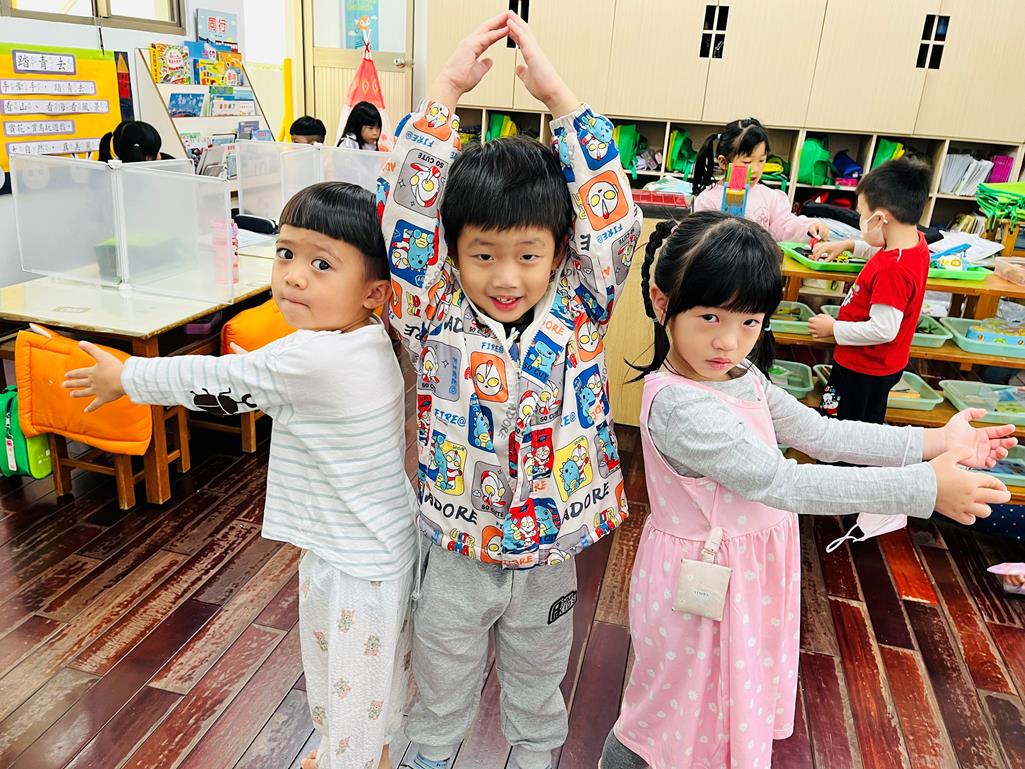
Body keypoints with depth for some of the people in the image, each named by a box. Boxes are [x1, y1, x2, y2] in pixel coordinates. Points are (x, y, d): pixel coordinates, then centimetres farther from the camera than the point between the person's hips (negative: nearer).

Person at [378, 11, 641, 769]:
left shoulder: (578, 313, -12)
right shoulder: (436, 320, -14)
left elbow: (614, 218, -23)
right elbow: (407, 212, -24)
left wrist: (557, 93, -23)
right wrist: (446, 89, -25)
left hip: (549, 555, 1)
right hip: (455, 555, -1)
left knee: (538, 679, 26)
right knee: (443, 680, 23)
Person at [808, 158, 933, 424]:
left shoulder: (891, 269, -34)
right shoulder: (917, 243, -4)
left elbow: (883, 330, -31)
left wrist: (833, 327, -19)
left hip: (861, 369, -9)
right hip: (885, 365, 9)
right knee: (870, 424, 26)